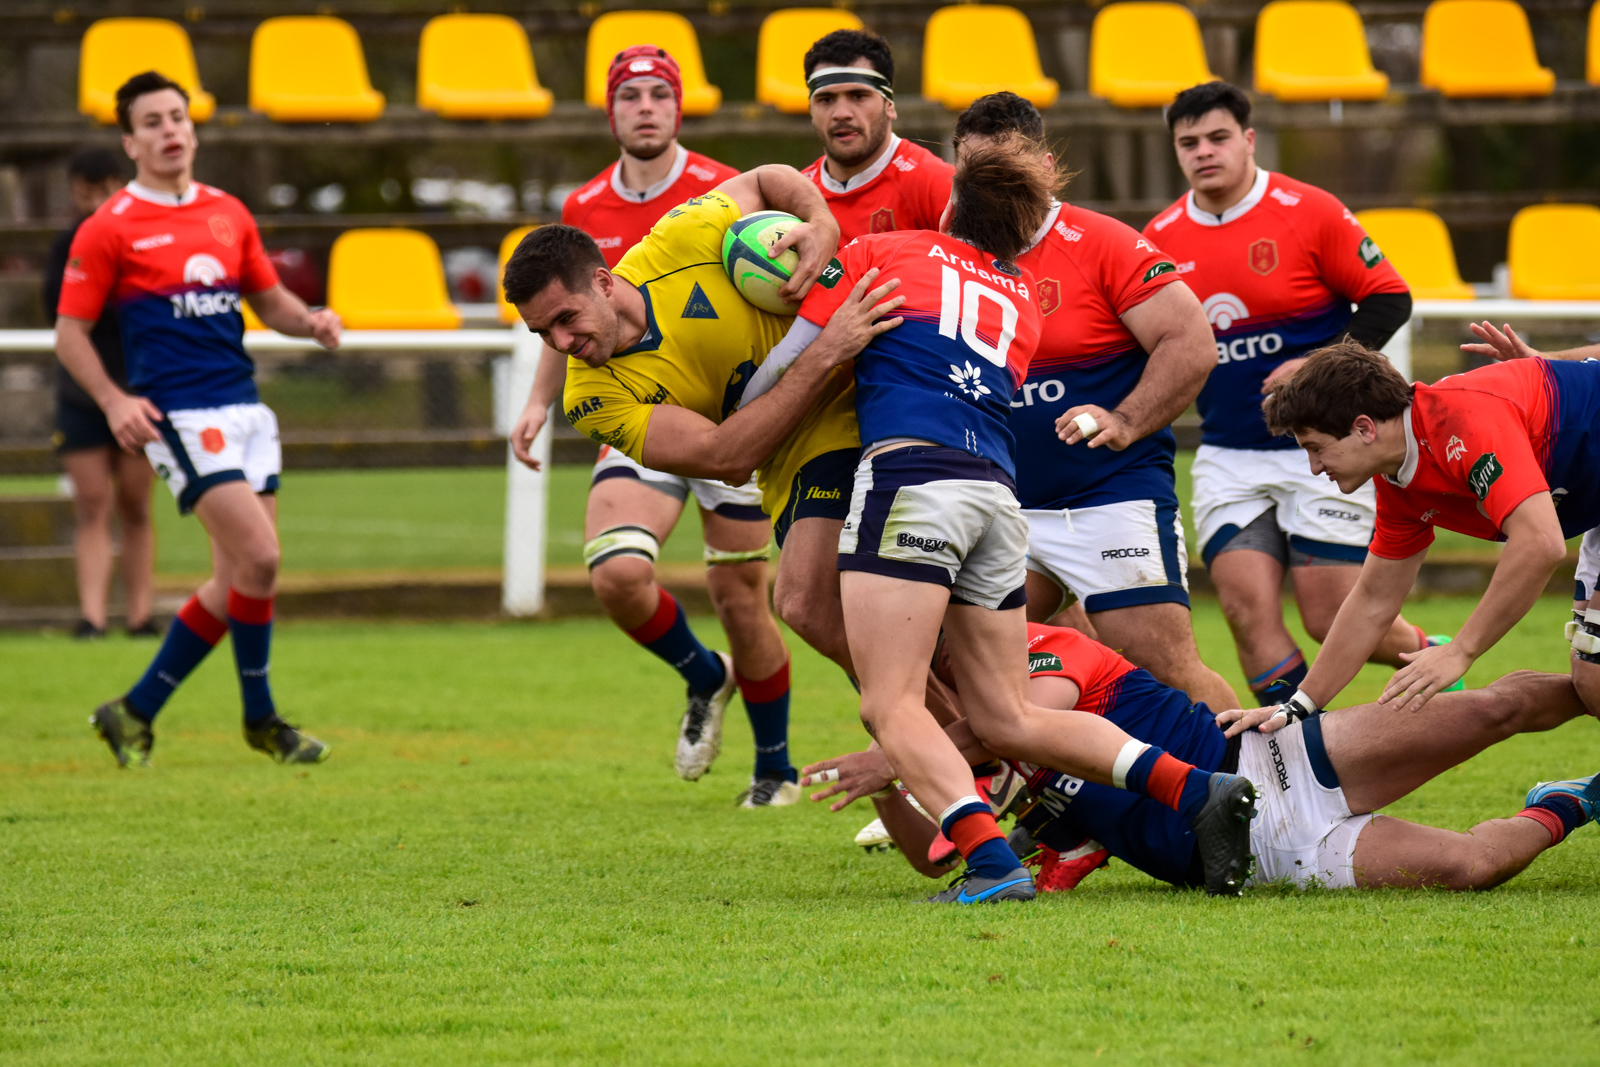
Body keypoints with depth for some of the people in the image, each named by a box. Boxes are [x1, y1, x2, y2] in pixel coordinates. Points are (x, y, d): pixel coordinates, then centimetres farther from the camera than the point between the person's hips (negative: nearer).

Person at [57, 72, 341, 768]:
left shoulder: (228, 214, 12)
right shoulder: (109, 228, -4)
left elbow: (268, 299, 22)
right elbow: (70, 332, -2)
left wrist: (309, 321, 0)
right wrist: (113, 400, -17)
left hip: (244, 410, 7)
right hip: (179, 417, -7)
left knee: (237, 578, 5)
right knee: (259, 557, -16)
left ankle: (136, 711, 16)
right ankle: (260, 717, -1)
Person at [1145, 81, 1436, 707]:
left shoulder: (1310, 212, -8)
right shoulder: (1160, 240, 4)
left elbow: (1388, 298, -5)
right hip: (1228, 460, 4)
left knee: (1333, 619, -6)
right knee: (1248, 610, -10)